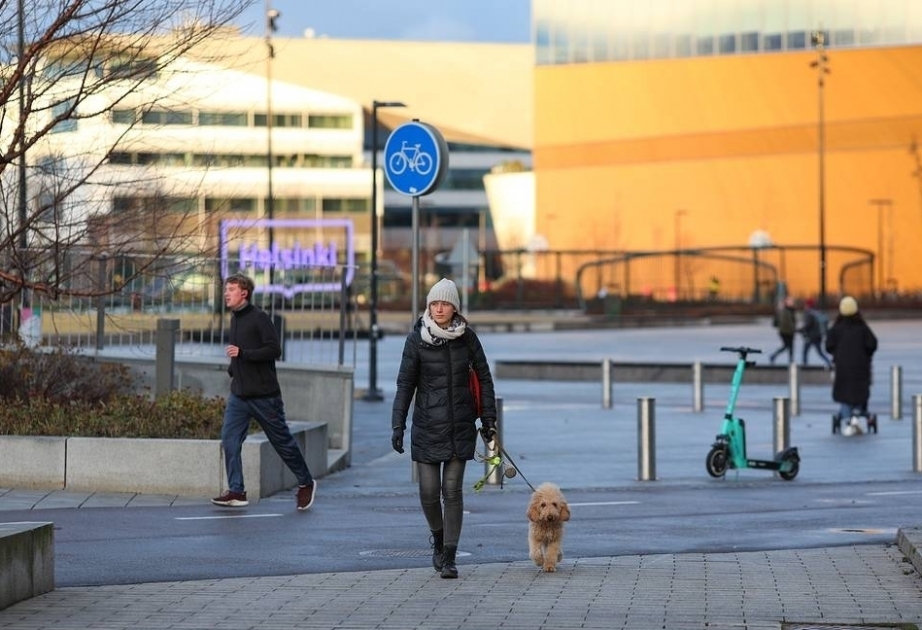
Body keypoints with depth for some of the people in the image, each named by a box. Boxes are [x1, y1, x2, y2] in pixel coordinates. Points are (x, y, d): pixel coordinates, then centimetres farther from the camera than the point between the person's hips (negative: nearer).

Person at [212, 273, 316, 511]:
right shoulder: (234, 319, 12)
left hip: (264, 394, -7)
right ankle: (236, 491, -2)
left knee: (282, 441, 4)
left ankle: (305, 483, 21)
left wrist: (242, 353, -25)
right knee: (229, 440, -6)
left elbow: (274, 350, -20)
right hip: (238, 395, 7)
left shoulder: (259, 317, -12)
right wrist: (233, 367, 8)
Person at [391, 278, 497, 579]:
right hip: (427, 425, 0)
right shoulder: (417, 338, -4)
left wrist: (488, 419, 5)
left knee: (452, 489, -3)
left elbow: (484, 377, 8)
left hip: (460, 426, 0)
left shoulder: (467, 337, 0)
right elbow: (405, 384, -1)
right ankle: (438, 537, 28)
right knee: (429, 490, -2)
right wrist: (398, 425, -6)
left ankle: (449, 557, 2)